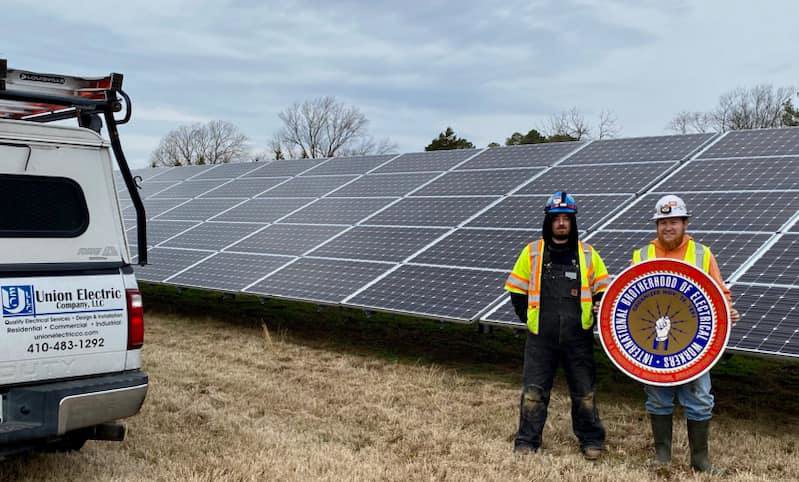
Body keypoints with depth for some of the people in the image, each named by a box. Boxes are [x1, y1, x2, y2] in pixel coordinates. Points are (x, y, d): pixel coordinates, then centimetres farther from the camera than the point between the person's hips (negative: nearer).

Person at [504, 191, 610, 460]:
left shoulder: (588, 254, 6)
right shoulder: (532, 252, 3)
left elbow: (603, 289, 10)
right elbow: (517, 289, 9)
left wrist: (599, 307, -9)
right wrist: (528, 317, 3)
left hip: (578, 337, 1)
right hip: (541, 337, 0)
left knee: (584, 392, 8)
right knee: (533, 391, 2)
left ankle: (591, 440, 24)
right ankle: (527, 442, 14)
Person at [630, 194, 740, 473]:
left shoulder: (703, 255, 6)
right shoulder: (641, 256, 7)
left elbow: (720, 293, 5)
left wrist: (727, 312, -14)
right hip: (653, 343, 1)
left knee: (699, 402, 3)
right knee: (658, 401, 9)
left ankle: (700, 457, 17)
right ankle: (662, 455, 22)